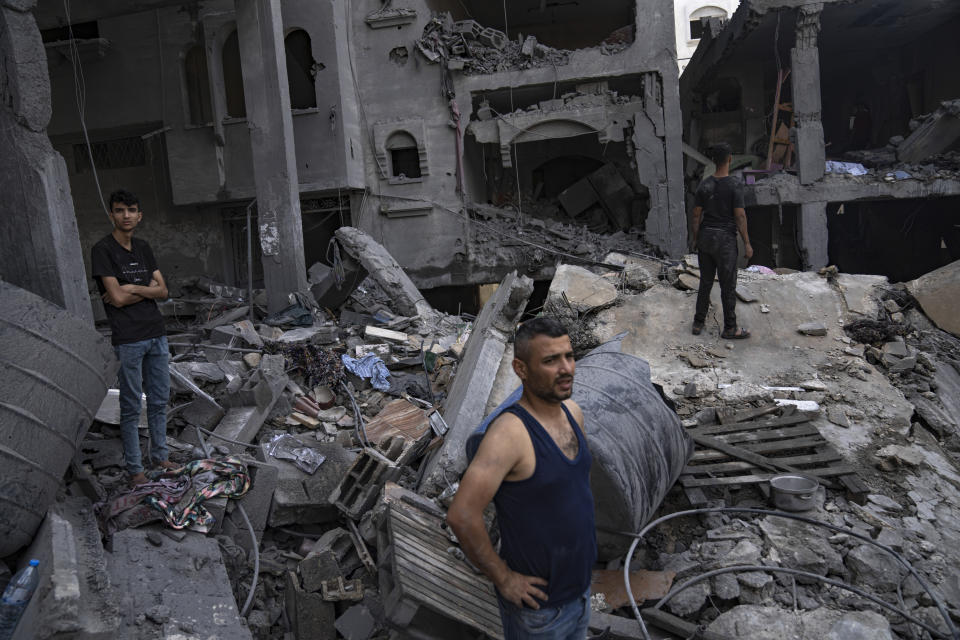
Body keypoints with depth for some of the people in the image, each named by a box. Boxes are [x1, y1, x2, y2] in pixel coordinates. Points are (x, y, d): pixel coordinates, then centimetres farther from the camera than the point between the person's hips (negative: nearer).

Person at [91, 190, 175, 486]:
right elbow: (117, 298, -15)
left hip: (156, 334, 6)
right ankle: (134, 468, 12)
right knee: (131, 407, 2)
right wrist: (147, 288, -3)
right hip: (128, 340, -6)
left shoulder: (143, 248, 11)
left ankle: (159, 456, 28)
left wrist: (133, 289, -8)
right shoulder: (103, 250, -8)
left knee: (159, 400, 14)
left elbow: (162, 291, 5)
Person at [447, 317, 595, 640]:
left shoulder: (573, 411, -2)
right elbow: (461, 515, -32)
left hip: (581, 588, 7)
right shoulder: (511, 432, -26)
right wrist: (503, 578, -20)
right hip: (538, 605, -7)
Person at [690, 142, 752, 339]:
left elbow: (696, 215, 2)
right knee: (728, 285, 5)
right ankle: (729, 328, 14)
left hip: (705, 237, 5)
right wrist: (747, 243, -8)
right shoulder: (735, 184, -14)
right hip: (725, 239, -5)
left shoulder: (704, 185, 0)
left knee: (705, 282, 16)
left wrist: (695, 240, 13)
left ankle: (698, 323, 22)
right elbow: (740, 216, -15)